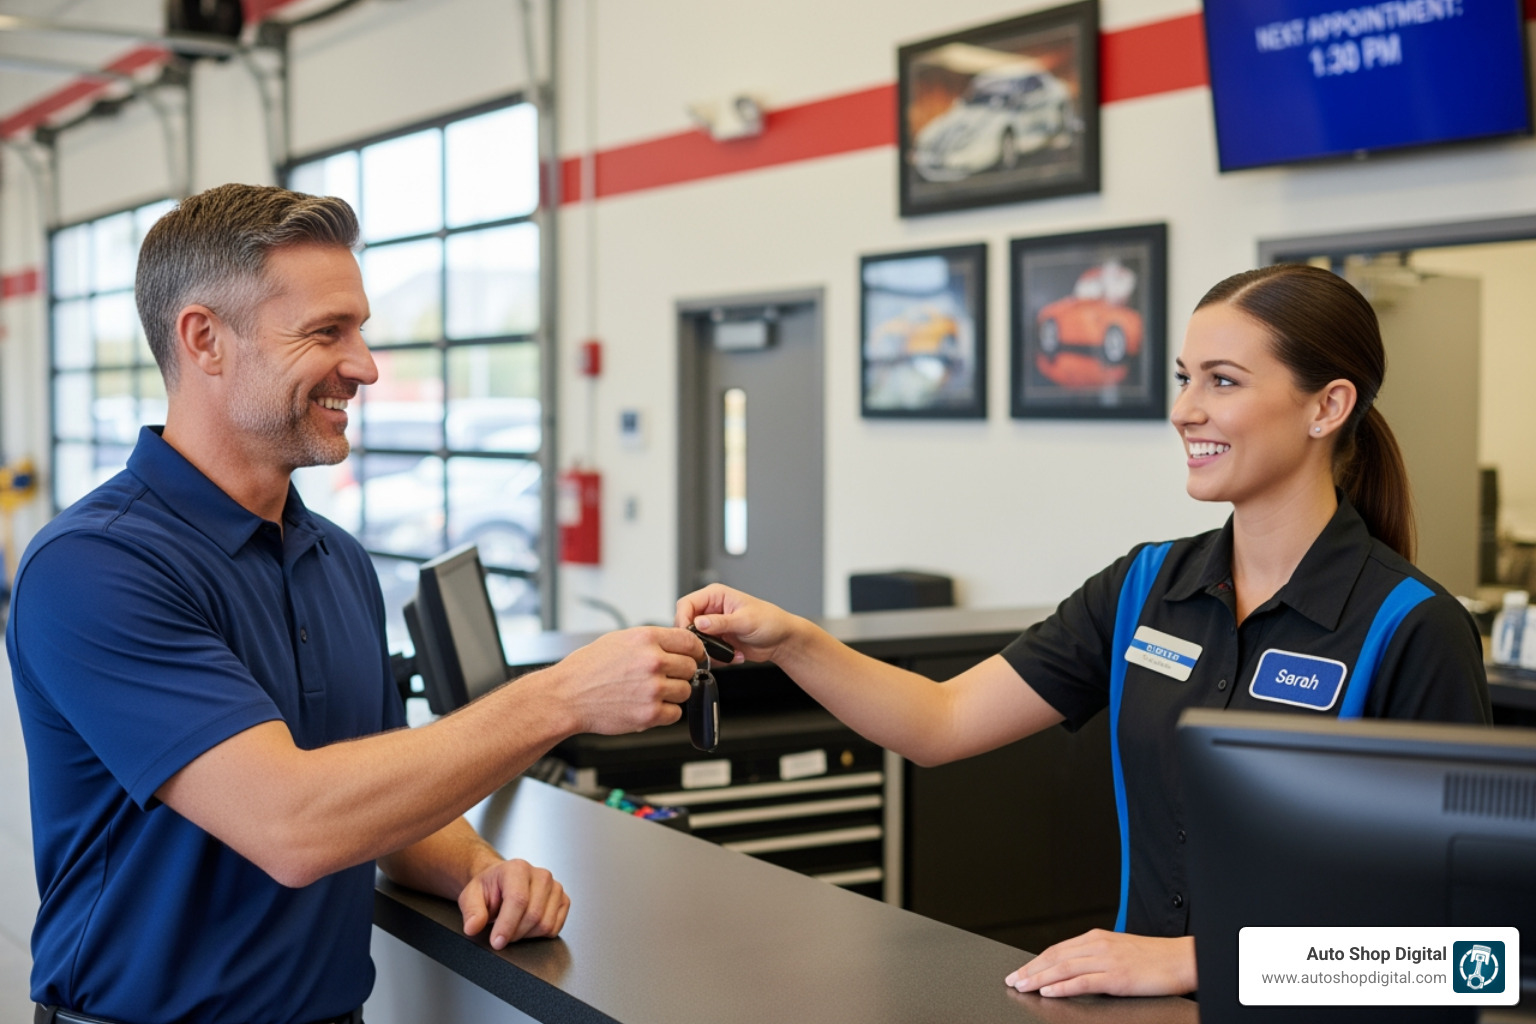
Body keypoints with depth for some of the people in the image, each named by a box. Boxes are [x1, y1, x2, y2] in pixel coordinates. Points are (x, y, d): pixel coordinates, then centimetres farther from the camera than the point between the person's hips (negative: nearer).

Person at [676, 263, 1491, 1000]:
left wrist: (1194, 957, -23)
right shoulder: (1144, 587, 7)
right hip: (1149, 1000, 4)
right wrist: (790, 642, -11)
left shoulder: (1412, 630, -10)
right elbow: (941, 724, 4)